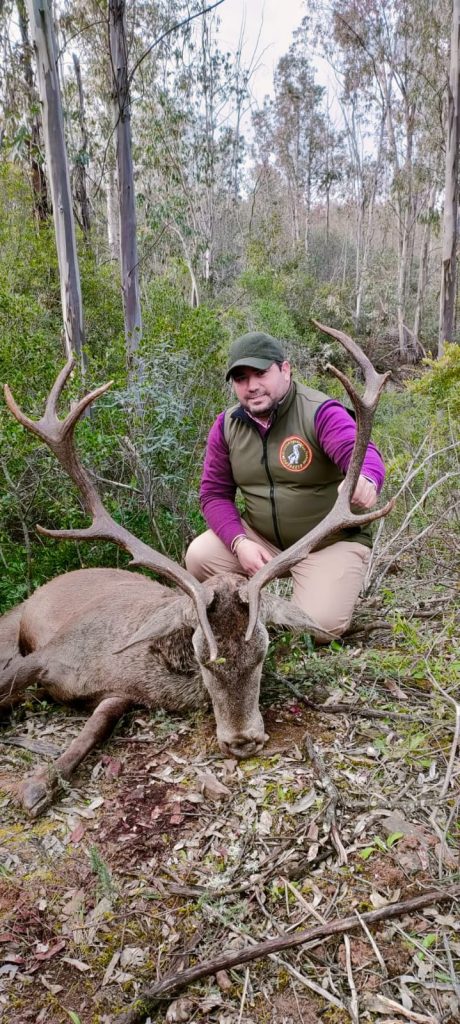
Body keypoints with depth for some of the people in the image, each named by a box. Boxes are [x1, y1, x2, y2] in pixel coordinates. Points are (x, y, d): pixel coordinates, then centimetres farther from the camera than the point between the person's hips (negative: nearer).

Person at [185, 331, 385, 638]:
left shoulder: (321, 413, -17)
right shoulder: (227, 425, -2)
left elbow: (360, 452, -35)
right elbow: (215, 493, 0)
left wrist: (366, 480, -62)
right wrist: (240, 543, -18)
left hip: (331, 543, -4)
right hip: (260, 538, 4)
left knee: (320, 624, -21)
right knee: (199, 557, -17)